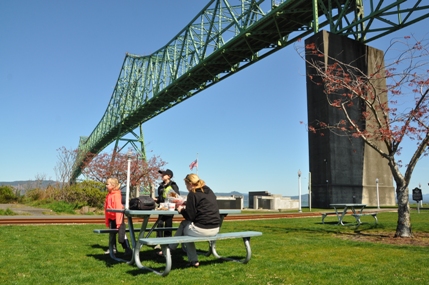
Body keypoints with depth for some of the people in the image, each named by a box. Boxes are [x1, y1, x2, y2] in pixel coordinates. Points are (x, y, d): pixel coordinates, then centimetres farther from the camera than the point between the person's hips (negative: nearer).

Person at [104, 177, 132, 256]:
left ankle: (127, 249, 0)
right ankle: (113, 248, 32)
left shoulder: (116, 195, -18)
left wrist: (118, 221, -22)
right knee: (112, 234, 18)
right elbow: (107, 208, 14)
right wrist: (107, 220, 16)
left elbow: (118, 208, -21)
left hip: (117, 217, -9)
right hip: (111, 217, 9)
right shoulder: (109, 195, 7)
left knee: (121, 234, -7)